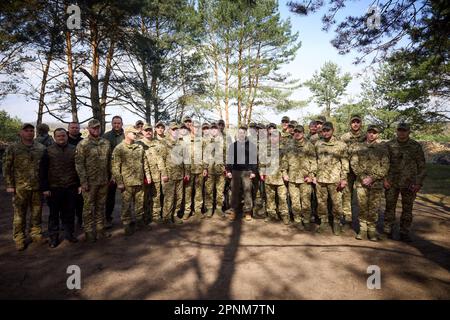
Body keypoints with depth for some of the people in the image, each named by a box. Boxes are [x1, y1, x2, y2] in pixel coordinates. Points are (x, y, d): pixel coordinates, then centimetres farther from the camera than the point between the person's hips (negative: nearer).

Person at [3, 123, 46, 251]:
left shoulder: (41, 148, 6)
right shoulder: (12, 148, 0)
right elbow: (6, 167, 1)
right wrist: (9, 185, -4)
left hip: (37, 186, 2)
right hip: (20, 187, -2)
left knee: (37, 212, 11)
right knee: (19, 214, 5)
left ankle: (36, 234, 25)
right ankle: (19, 239, 17)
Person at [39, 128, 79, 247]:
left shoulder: (73, 150, 4)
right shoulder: (48, 151, -2)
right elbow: (42, 171, -2)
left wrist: (79, 184, 4)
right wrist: (44, 188, -6)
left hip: (71, 188, 2)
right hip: (54, 188, -1)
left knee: (69, 212, 11)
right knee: (54, 214, 9)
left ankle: (69, 233, 26)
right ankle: (53, 237, 22)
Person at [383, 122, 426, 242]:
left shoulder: (416, 146, 0)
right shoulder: (389, 145, 1)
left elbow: (421, 166, 3)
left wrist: (419, 183, -4)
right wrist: (384, 179, -4)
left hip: (409, 184, 0)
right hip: (391, 183, 0)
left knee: (407, 209, 7)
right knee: (390, 207, 6)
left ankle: (404, 233, 19)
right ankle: (387, 231, 18)